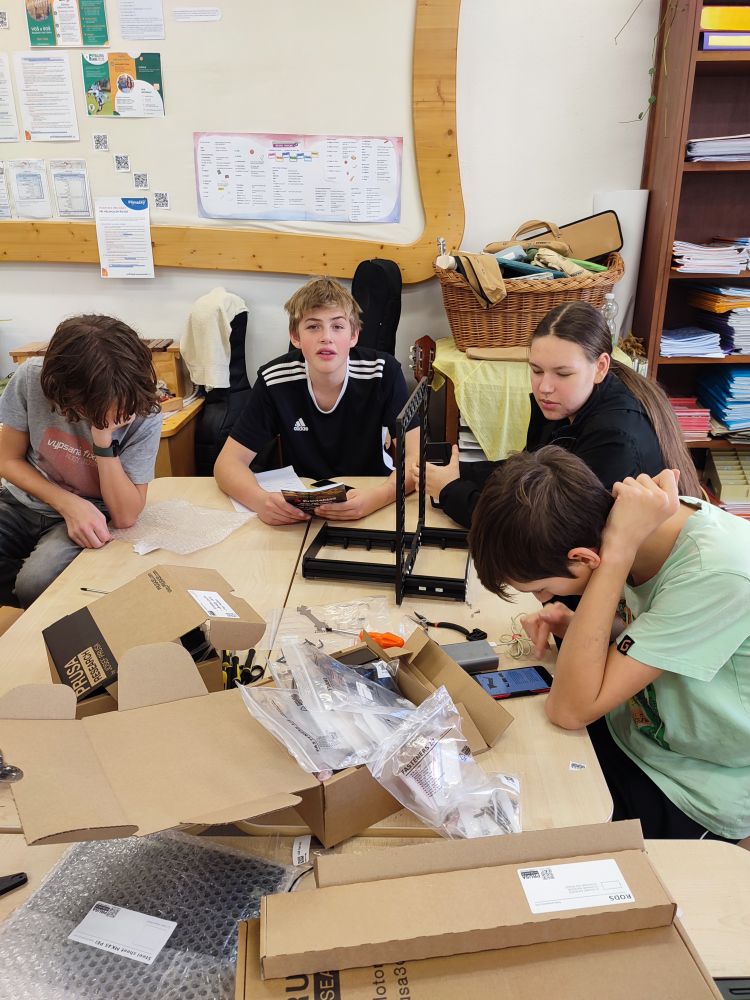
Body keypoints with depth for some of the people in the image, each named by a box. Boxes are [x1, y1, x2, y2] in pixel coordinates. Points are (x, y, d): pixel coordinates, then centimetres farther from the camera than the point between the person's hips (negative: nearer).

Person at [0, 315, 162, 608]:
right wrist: (68, 503, -22)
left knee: (36, 583, -32)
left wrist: (104, 440, -33)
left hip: (88, 515, -2)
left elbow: (125, 516, -20)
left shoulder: (144, 417, -23)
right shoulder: (31, 378, -20)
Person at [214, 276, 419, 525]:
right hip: (298, 509, 1)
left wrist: (375, 498, -40)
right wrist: (261, 500, -33)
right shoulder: (274, 379, -12)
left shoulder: (384, 372, -14)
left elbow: (417, 457, -19)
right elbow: (228, 462, -10)